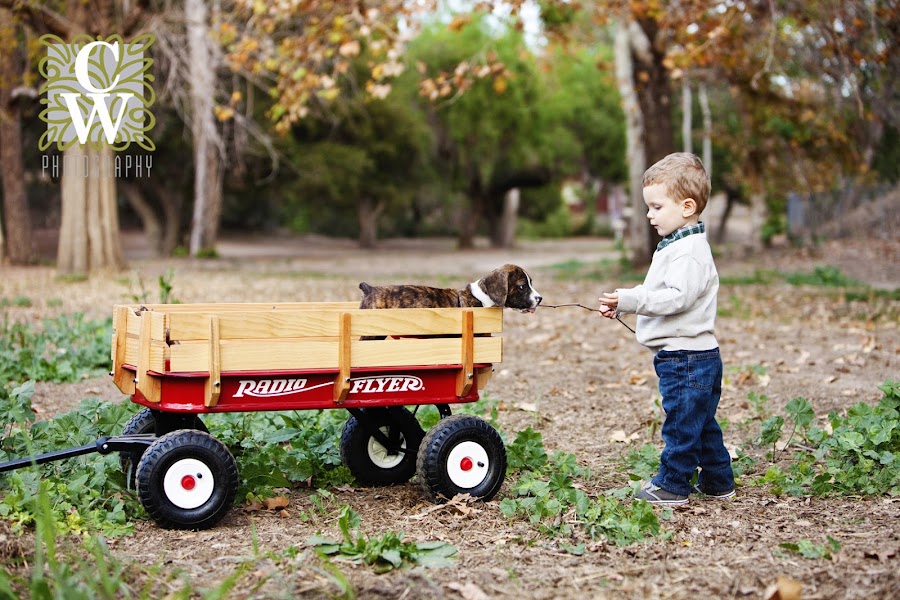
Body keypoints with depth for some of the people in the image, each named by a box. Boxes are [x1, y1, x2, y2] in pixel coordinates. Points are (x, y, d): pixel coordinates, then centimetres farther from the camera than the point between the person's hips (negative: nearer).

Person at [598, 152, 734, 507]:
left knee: (681, 422, -2)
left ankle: (672, 486, 6)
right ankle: (717, 481, 26)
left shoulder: (689, 252, -17)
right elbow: (658, 294, 24)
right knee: (702, 423, 17)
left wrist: (631, 299, -28)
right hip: (698, 356, 11)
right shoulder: (674, 247, 17)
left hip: (685, 356, -11)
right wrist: (622, 306, 12)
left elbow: (677, 297, -28)